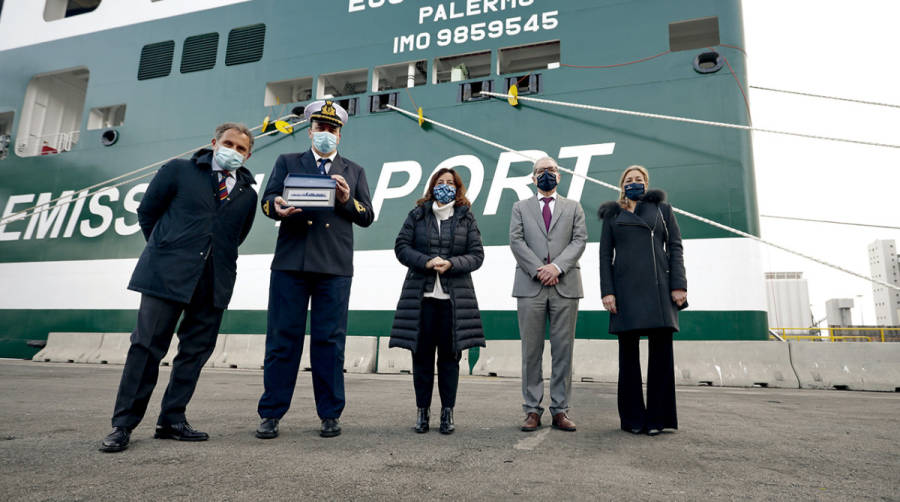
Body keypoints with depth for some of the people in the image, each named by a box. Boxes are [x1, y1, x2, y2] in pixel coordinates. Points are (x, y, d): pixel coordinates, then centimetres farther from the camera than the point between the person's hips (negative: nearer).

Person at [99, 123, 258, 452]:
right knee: (147, 346, -2)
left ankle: (172, 421, 17)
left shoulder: (247, 193, 12)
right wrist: (166, 249, 13)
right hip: (168, 273, -3)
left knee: (195, 351, 6)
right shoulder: (178, 170, 6)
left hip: (214, 280, 3)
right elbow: (147, 212, 11)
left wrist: (215, 254, 13)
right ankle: (123, 424, 9)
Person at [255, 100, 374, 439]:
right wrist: (278, 208, -16)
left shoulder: (354, 171, 19)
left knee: (330, 341, 2)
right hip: (290, 261, 0)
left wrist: (348, 200, -7)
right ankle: (271, 414, 11)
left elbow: (367, 217, 12)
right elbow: (268, 199, 7)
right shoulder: (287, 162, 19)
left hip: (335, 266, 0)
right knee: (283, 338, 1)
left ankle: (330, 415, 12)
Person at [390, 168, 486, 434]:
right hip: (420, 294, 0)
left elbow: (477, 255, 4)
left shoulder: (466, 218, 9)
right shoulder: (418, 214, 10)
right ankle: (423, 410, 16)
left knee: (449, 355, 4)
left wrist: (450, 263, -13)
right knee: (422, 353, 4)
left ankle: (447, 412, 14)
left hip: (454, 297, 0)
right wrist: (426, 262, -12)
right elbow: (401, 246, 3)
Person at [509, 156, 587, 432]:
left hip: (565, 285, 1)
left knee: (563, 350, 2)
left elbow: (580, 240, 4)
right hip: (530, 286, 0)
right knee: (531, 350, 1)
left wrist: (557, 266, -12)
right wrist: (538, 270, -10)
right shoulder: (520, 207, 16)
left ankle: (560, 410, 11)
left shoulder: (573, 207, 18)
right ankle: (532, 410, 9)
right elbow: (516, 241, 3)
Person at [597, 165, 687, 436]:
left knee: (661, 349, -3)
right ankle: (633, 418, 9)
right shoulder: (612, 214, 15)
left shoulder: (662, 208, 16)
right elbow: (605, 255, 8)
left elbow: (675, 248, 8)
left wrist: (678, 285, -4)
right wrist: (607, 291, -4)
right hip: (625, 289, 0)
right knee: (628, 351, 1)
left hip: (658, 286, 0)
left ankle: (658, 417, 7)